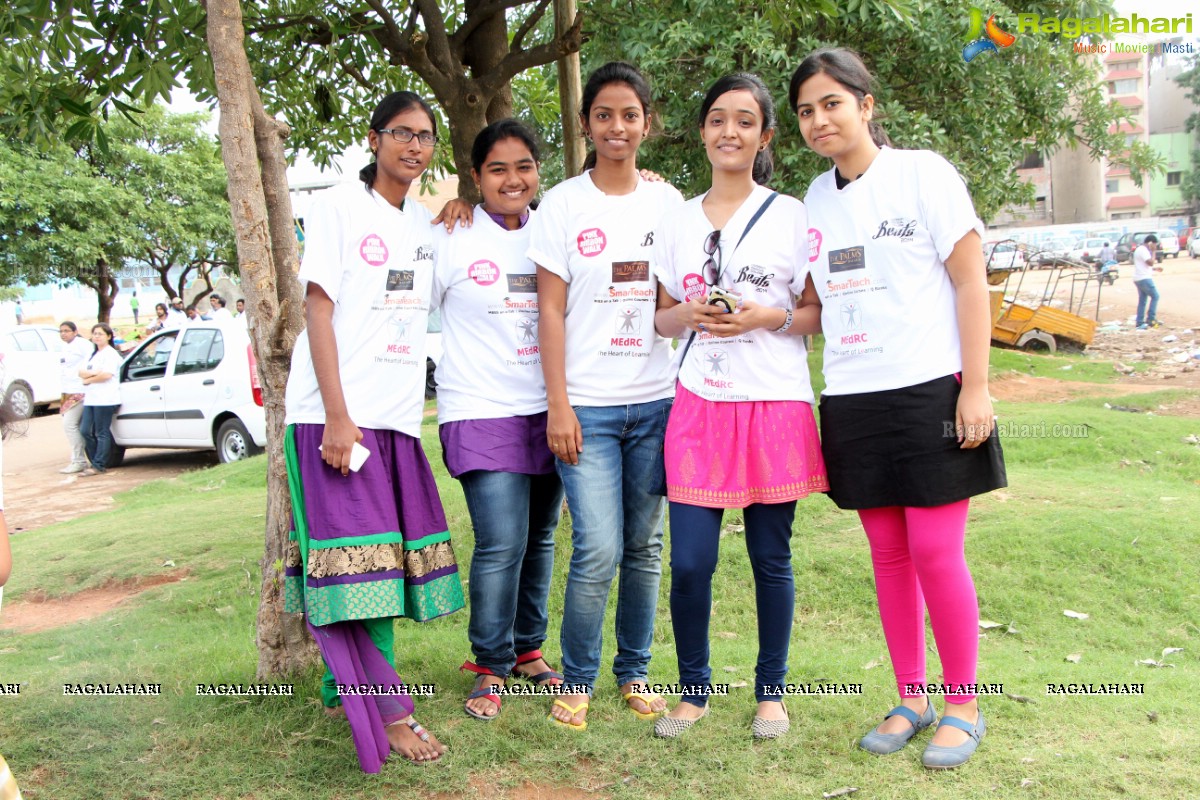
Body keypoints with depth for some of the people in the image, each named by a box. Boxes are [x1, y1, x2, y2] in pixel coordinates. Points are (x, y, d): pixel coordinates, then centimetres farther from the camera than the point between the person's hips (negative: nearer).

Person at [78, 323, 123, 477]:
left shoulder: (110, 354, -4)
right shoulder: (93, 355, 23)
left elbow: (106, 375, -16)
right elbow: (81, 373, 13)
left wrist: (88, 379, -2)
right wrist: (94, 373, -8)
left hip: (105, 400, -9)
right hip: (90, 399, 9)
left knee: (102, 434, -5)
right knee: (85, 431, 5)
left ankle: (98, 466, -3)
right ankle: (96, 462, 14)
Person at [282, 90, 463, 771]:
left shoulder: (427, 224, 16)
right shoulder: (338, 208, 0)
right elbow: (319, 311, -7)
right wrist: (337, 415, -15)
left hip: (399, 416, 6)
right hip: (337, 414, -6)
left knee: (384, 556, 7)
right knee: (362, 554, -7)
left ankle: (344, 685, 21)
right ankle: (390, 712, -2)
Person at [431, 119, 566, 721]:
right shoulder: (450, 237, -2)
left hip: (547, 411, 4)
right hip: (482, 413, -4)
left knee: (540, 538, 11)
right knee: (502, 543, -11)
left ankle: (528, 650, 28)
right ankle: (489, 666, 8)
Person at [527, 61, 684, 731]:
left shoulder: (669, 202, 9)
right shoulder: (563, 204, 2)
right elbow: (551, 311, -2)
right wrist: (558, 405, -8)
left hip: (655, 402, 3)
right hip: (587, 404, -3)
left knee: (645, 546, 8)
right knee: (598, 550, -9)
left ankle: (635, 671, 24)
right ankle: (577, 680, 11)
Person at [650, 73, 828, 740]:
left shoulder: (791, 216, 3)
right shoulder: (678, 222, 11)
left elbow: (819, 314, 4)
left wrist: (770, 318, -14)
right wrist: (691, 314, -6)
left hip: (775, 406, -2)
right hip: (699, 406, 2)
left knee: (770, 558, 5)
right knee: (689, 561, -2)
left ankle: (771, 690, 24)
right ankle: (693, 688, 19)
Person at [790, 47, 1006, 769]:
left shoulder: (923, 173, -3)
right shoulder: (815, 200, 11)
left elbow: (970, 282, -6)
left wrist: (976, 386, -12)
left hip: (929, 391, -5)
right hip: (853, 402, 5)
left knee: (935, 552, -4)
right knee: (889, 554, 9)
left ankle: (963, 703, 14)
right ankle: (911, 698, 23)